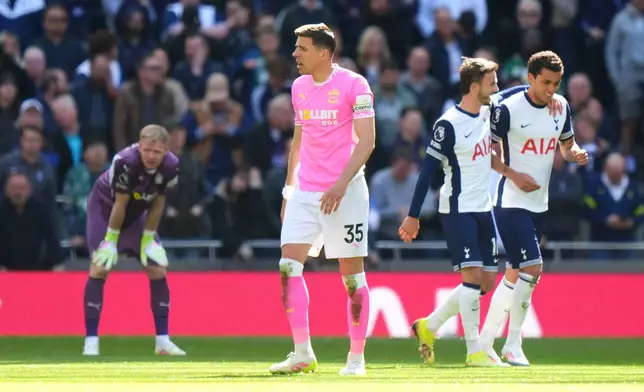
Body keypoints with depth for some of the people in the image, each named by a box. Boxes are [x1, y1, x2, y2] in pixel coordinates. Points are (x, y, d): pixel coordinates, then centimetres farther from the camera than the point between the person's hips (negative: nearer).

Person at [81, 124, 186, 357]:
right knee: (99, 268, -16)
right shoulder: (125, 162, -36)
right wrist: (111, 241, -19)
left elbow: (158, 204, -10)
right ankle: (91, 342, -14)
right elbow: (120, 204, -27)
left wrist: (148, 239, -6)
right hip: (104, 207, -5)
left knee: (158, 270, -1)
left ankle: (163, 341, 6)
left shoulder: (171, 166, -22)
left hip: (136, 213, 5)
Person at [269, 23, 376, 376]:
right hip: (305, 191, 6)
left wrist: (341, 183, -22)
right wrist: (288, 189, 18)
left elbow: (366, 140, -12)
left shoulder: (353, 85, -8)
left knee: (351, 274, 0)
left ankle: (356, 358, 9)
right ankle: (302, 354, -5)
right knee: (289, 266, -8)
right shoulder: (299, 87, 11)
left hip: (344, 192, -6)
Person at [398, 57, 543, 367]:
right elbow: (428, 170, -13)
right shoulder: (448, 125, -15)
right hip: (457, 210, -8)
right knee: (472, 275, -14)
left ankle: (429, 326, 21)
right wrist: (413, 216, -13)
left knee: (486, 281, 7)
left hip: (483, 210, 8)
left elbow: (519, 92, 23)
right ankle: (474, 351, -8)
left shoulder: (488, 111, 6)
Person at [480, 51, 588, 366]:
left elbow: (567, 144, 18)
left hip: (538, 204, 7)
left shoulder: (561, 106, 6)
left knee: (515, 275, 10)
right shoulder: (508, 109, -13)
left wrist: (575, 153, -5)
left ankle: (486, 341, 19)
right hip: (511, 202, -7)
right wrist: (515, 176, -20)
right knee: (531, 269, -16)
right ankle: (512, 345, -7)